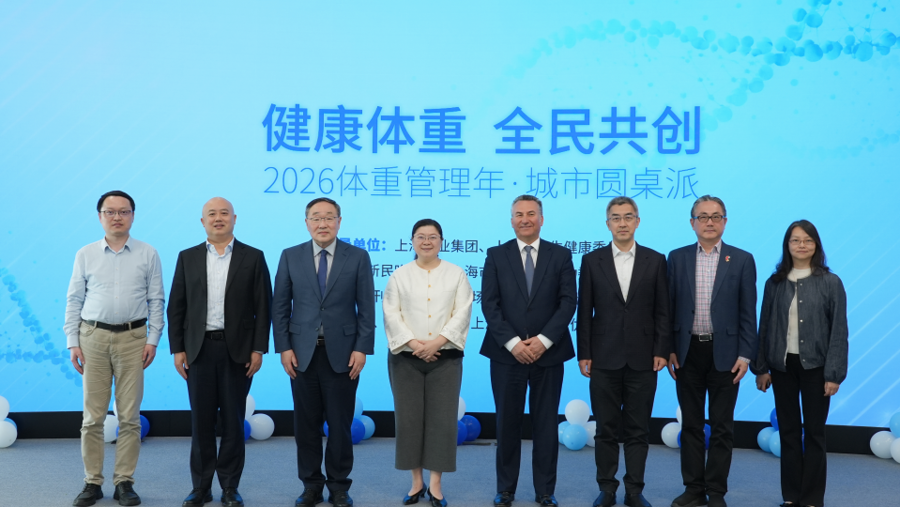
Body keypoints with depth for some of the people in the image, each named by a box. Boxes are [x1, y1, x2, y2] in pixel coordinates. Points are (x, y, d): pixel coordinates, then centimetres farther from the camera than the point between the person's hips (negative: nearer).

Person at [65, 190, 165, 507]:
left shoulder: (148, 255, 4)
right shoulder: (85, 255, 7)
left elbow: (156, 301, 4)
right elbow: (74, 300, 7)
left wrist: (153, 340, -4)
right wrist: (72, 343, 1)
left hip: (133, 338, 0)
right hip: (93, 337, 1)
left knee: (130, 416, 2)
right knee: (93, 415, 3)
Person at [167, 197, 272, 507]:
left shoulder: (253, 257, 2)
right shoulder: (187, 258, 7)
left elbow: (263, 307, -1)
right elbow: (176, 307, 6)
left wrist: (258, 349, -7)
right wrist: (177, 349, -1)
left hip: (237, 350, -1)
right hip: (199, 349, 1)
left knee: (233, 420, 4)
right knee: (201, 421, 6)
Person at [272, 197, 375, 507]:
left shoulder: (358, 257, 1)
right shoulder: (290, 257, 4)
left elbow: (366, 308, 0)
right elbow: (280, 307, 5)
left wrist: (362, 349, -7)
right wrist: (284, 348, -3)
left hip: (342, 353, -1)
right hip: (302, 353, 1)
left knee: (340, 424, 5)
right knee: (306, 424, 7)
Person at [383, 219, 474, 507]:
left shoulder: (457, 274, 6)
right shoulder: (399, 275, 7)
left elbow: (462, 314, -3)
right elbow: (391, 314, -1)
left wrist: (437, 342, -15)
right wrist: (414, 343, -14)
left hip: (445, 357, 0)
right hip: (406, 357, 1)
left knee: (442, 418, -2)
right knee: (409, 417, 2)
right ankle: (416, 482, 14)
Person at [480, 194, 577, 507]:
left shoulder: (561, 255, 5)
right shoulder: (496, 255, 4)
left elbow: (568, 302, -3)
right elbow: (489, 304, -3)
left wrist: (543, 340, -13)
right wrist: (513, 343, -13)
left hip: (548, 353, 0)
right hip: (507, 353, 0)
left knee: (546, 425, 6)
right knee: (507, 423, 7)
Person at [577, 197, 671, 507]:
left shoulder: (655, 260, 4)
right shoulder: (592, 261, 4)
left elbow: (663, 311, 3)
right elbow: (584, 311, 3)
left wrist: (662, 351, -4)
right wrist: (583, 354, -1)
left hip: (642, 359, 0)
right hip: (604, 359, 0)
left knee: (638, 429, 6)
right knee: (606, 428, 7)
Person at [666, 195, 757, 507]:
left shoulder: (742, 260, 0)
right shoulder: (677, 258, 5)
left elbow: (748, 312, -1)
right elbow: (669, 307, 5)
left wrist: (745, 355, -7)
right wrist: (668, 350, -1)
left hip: (724, 353, -1)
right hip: (688, 352, 2)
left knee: (722, 427, 5)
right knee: (691, 424, 9)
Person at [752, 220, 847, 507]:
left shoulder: (830, 283, -2)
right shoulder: (775, 282, 4)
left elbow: (839, 331, -5)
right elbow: (765, 327, 6)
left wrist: (834, 373, -10)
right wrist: (761, 368, 3)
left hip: (814, 366, -2)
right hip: (782, 366, 2)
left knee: (814, 432, 5)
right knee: (788, 432, 8)